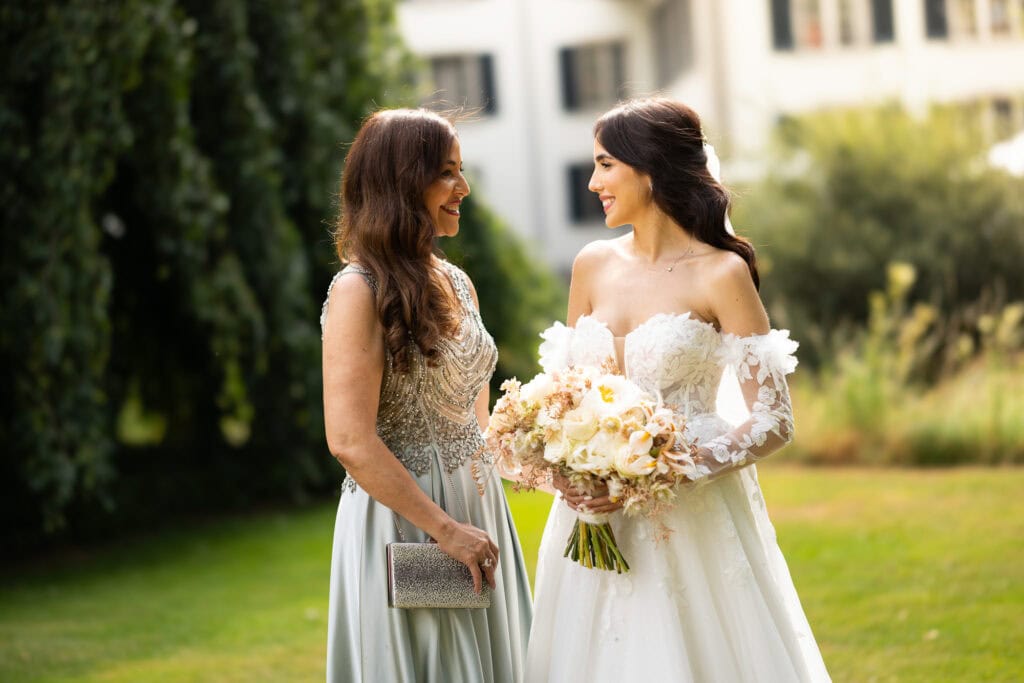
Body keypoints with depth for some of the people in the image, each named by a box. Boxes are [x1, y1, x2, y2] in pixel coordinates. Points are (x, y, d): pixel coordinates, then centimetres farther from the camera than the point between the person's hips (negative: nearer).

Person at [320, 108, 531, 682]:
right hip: (401, 521, -7)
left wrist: (483, 517, 11)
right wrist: (445, 528, -18)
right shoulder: (359, 292, -14)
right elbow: (350, 440, -20)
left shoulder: (458, 284, 10)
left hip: (479, 511, 7)